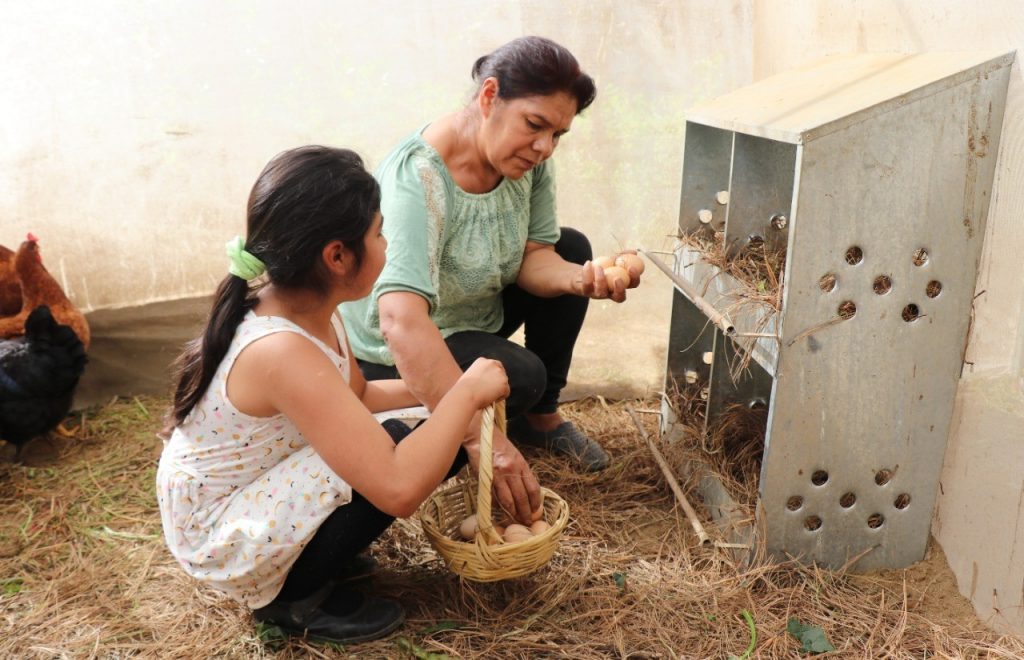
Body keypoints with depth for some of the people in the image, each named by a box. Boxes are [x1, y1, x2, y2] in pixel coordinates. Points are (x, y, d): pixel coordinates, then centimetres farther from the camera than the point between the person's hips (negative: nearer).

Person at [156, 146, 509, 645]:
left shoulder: (302, 308, -7)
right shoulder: (282, 352, -35)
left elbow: (355, 396, 12)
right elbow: (398, 490, -39)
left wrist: (442, 389, -2)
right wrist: (466, 393, -25)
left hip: (250, 496, 9)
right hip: (224, 541, -8)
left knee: (429, 446, 3)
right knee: (394, 450, -25)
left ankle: (307, 563, 13)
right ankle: (290, 593, -3)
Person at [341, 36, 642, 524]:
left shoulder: (527, 159, -13)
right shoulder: (418, 179, -35)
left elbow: (534, 259, -9)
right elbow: (402, 322, -46)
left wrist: (583, 279, -33)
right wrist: (481, 438, -51)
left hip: (474, 313, 8)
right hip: (394, 354, -8)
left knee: (571, 247, 2)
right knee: (520, 374, -29)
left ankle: (540, 416, 11)